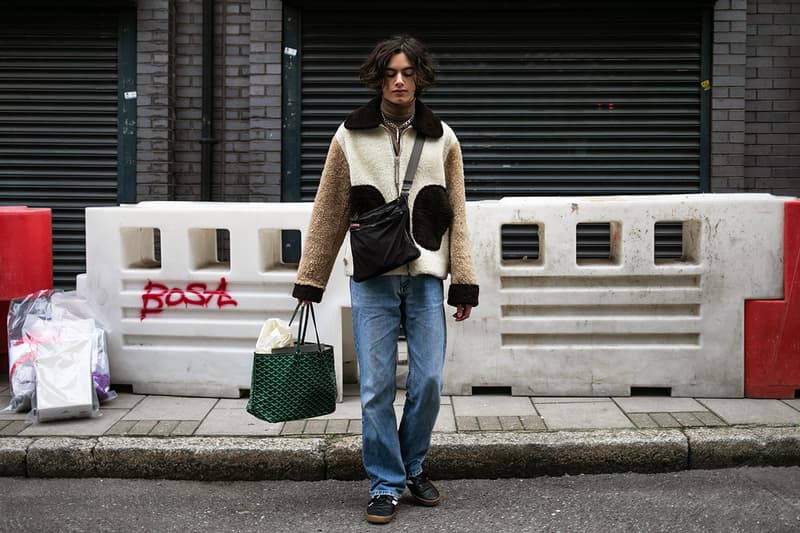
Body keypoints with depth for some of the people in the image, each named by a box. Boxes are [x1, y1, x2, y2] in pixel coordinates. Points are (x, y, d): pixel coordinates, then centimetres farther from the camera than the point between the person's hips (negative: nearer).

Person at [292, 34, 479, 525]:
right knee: (377, 388, 0)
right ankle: (386, 484, 15)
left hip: (426, 277, 1)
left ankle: (413, 466, 27)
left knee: (428, 382, 3)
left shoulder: (442, 139, 6)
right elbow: (329, 214, 5)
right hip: (372, 280, -1)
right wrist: (309, 281, 5)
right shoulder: (350, 137, 3)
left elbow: (457, 217, 6)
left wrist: (464, 282, 1)